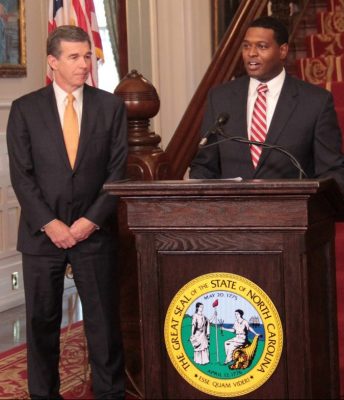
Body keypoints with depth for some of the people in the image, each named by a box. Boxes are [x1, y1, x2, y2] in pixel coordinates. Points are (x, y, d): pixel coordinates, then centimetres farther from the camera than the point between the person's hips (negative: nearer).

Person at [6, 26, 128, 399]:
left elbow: (118, 170, 0)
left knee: (103, 318, 4)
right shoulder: (25, 109, 2)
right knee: (41, 321, 7)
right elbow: (21, 175, -2)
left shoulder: (111, 106, 3)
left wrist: (92, 220, -8)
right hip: (42, 232, 0)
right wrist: (49, 223, -10)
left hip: (94, 230, 0)